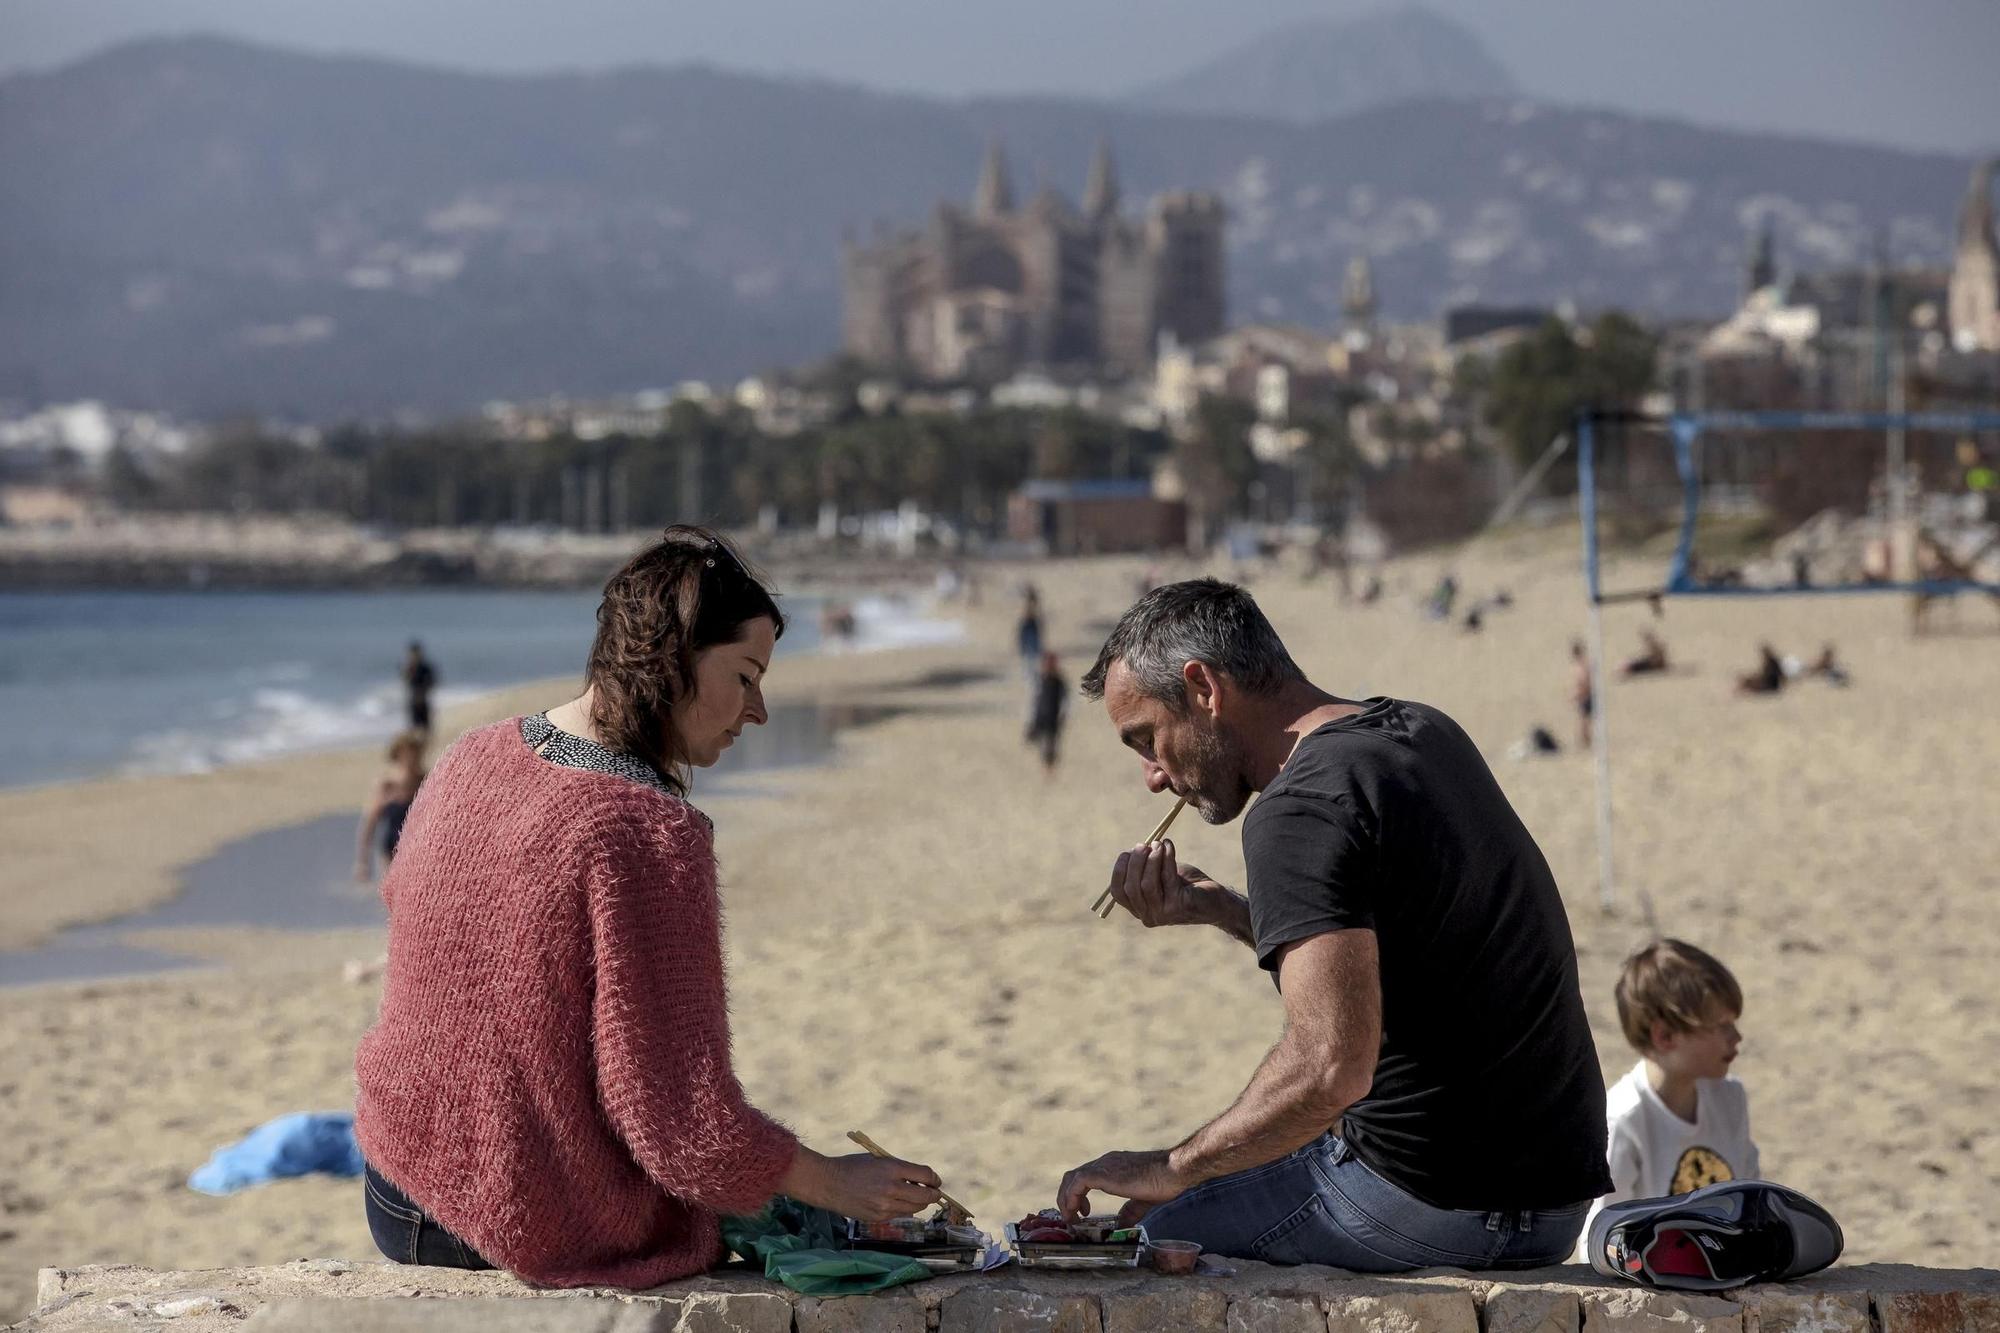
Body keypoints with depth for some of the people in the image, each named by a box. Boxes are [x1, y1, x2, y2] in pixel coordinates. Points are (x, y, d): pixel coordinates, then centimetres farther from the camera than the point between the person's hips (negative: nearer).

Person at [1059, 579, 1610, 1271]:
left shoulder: (1301, 811, -19)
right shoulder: (1423, 732, 9)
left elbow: (1330, 1067, -30)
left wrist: (1171, 1169, -18)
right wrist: (1214, 905, 14)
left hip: (1439, 1208, -9)